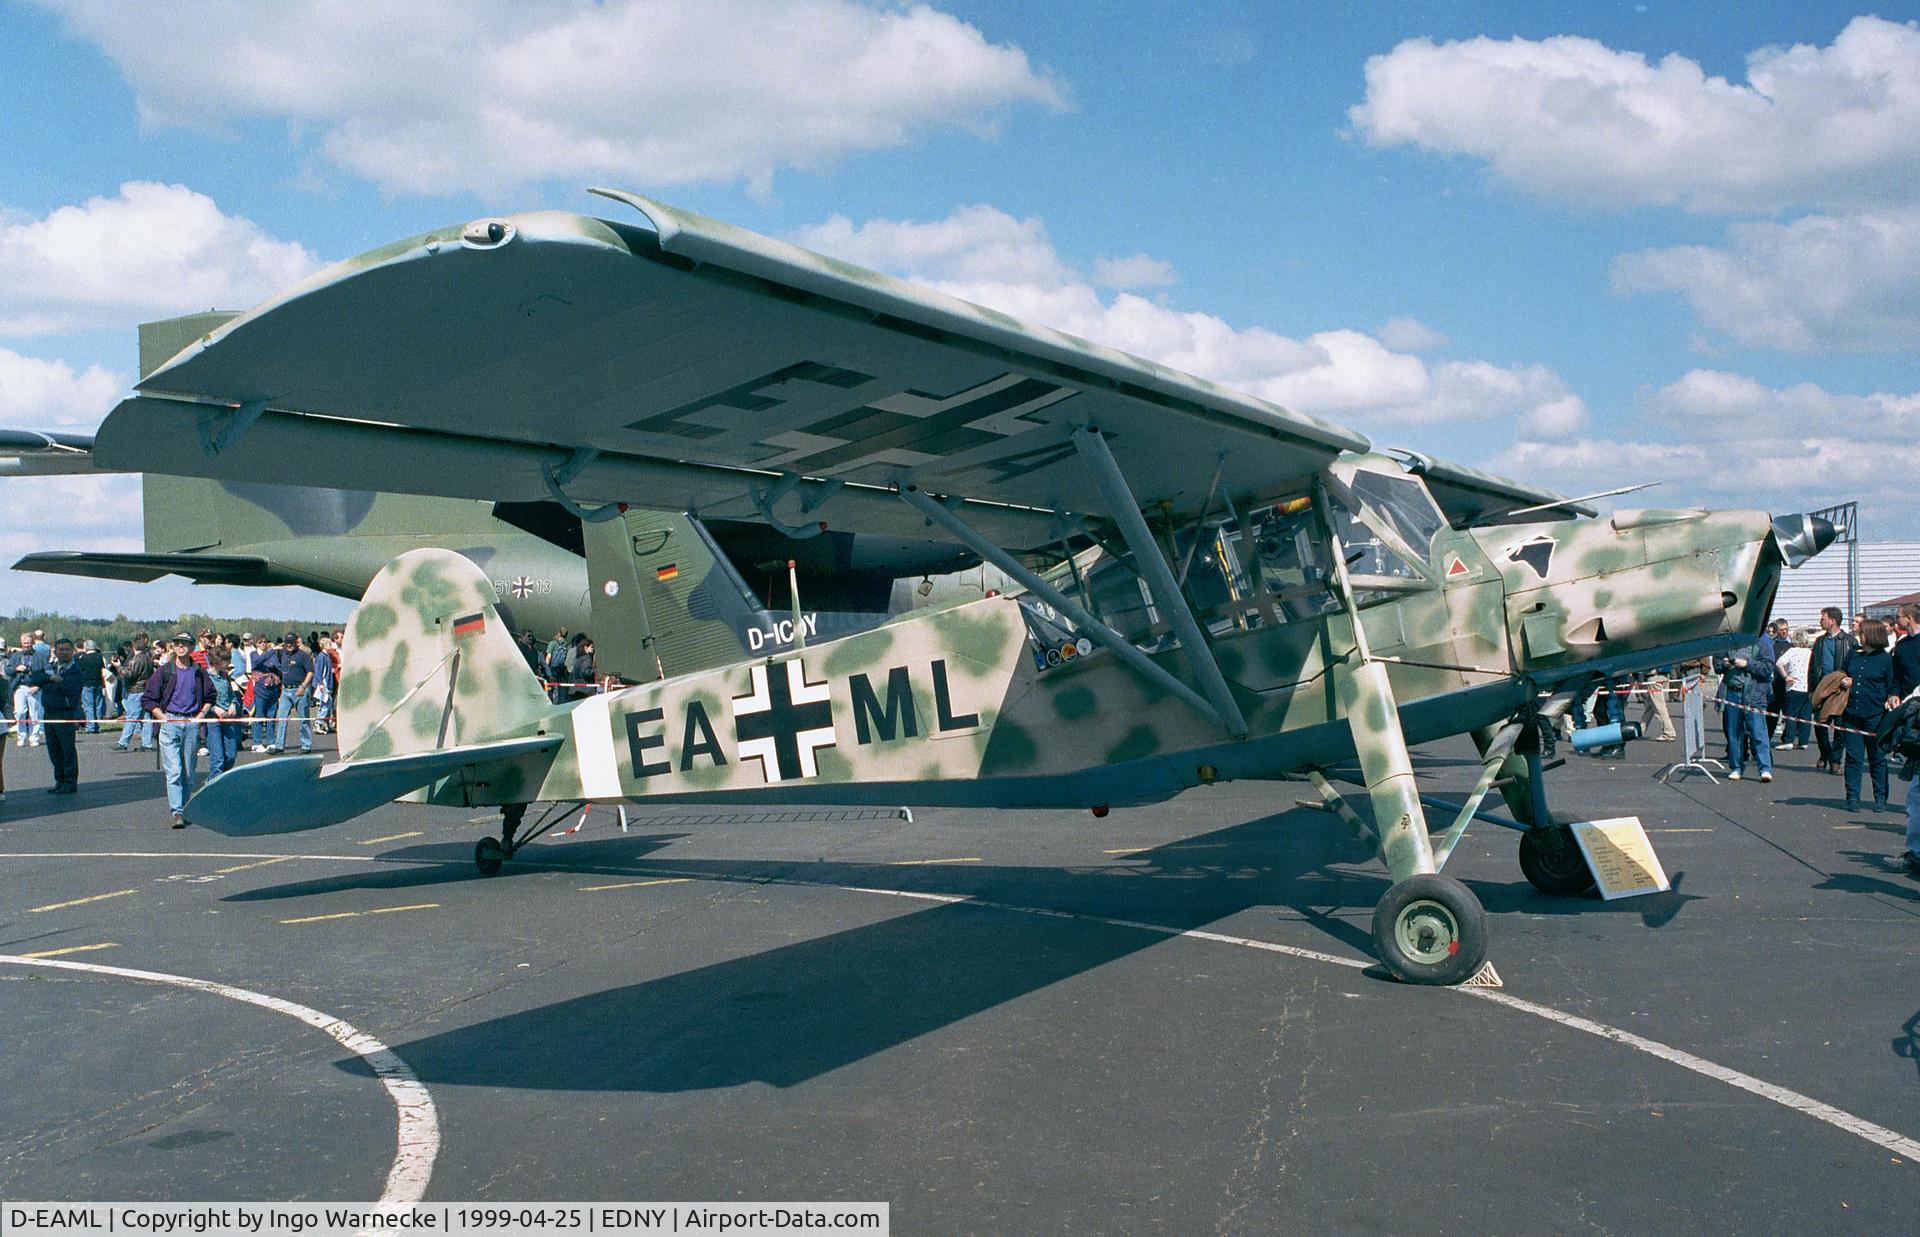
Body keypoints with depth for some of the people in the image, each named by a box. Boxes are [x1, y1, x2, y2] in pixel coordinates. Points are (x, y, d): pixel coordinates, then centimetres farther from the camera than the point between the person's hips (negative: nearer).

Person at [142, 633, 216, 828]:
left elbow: (210, 697, 21)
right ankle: (177, 813, -15)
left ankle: (185, 810, 17)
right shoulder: (164, 671, 4)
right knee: (174, 771, -11)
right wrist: (162, 717, -5)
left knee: (189, 773, 6)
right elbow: (147, 699, 6)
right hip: (170, 722, -2)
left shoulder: (199, 673, 9)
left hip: (192, 723, 2)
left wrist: (201, 715, 6)